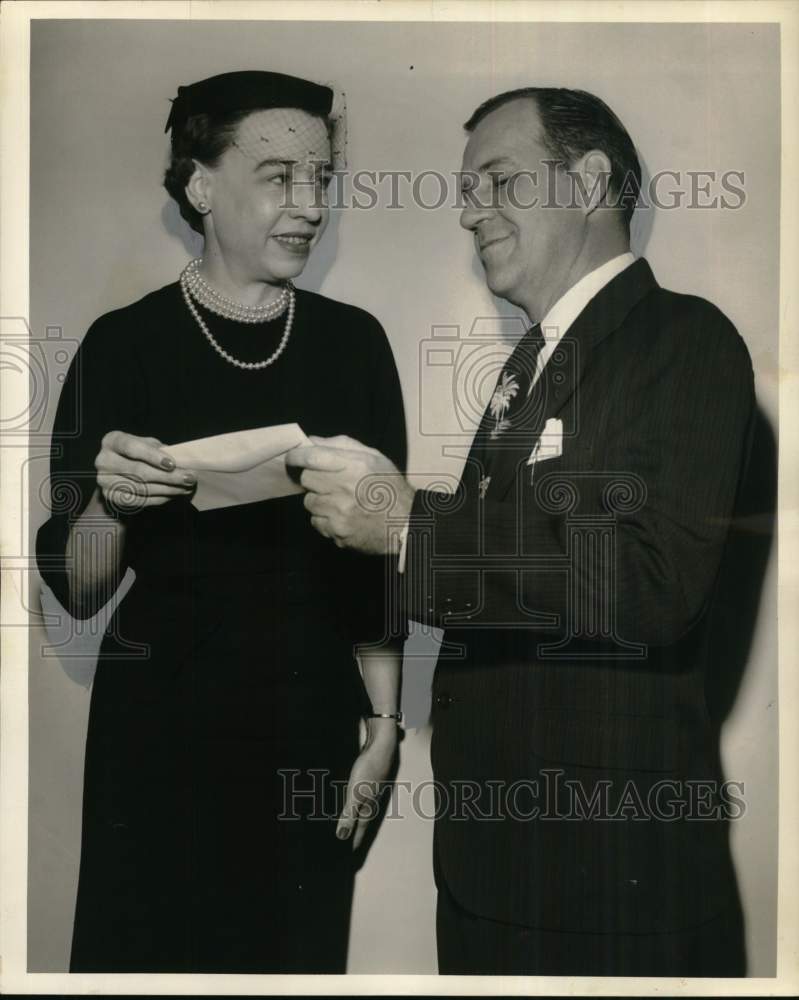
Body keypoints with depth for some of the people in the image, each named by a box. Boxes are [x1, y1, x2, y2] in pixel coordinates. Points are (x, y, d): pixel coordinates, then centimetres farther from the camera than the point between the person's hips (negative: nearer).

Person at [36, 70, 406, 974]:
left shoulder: (354, 342, 1)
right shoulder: (124, 344, -7)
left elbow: (379, 550, 8)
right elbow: (75, 590, -5)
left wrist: (384, 714, 3)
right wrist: (108, 502, -24)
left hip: (315, 728, 3)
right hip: (162, 729, -2)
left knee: (299, 952, 13)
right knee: (151, 950, 10)